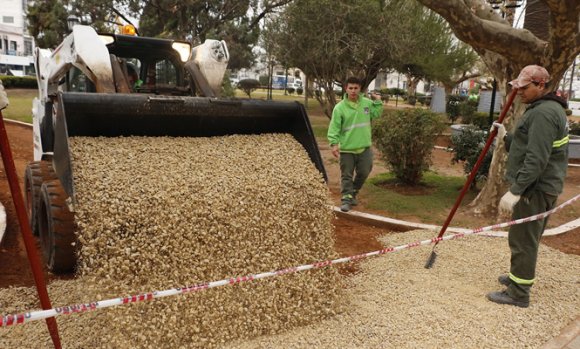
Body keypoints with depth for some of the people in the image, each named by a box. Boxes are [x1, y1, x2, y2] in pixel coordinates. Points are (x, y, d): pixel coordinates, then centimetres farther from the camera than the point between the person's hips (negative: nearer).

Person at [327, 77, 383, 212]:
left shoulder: (367, 103, 2)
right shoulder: (339, 107, -10)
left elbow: (376, 114, 18)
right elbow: (334, 127, -11)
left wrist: (377, 102, 5)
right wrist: (334, 143, -19)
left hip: (364, 147, 4)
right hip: (347, 148, -3)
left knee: (364, 173, 12)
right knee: (346, 175, 3)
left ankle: (353, 193, 33)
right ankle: (346, 199, 10)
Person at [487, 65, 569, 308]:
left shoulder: (543, 113, -18)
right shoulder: (549, 109, 16)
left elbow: (536, 160, -25)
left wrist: (515, 191, -26)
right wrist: (506, 138, 8)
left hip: (535, 189, -11)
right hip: (542, 187, 11)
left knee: (523, 240, -4)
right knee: (528, 239, 20)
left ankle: (518, 293, 5)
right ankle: (519, 277, 34)